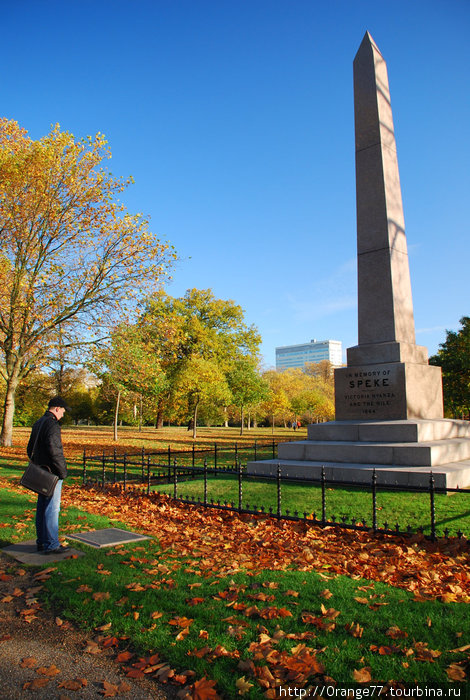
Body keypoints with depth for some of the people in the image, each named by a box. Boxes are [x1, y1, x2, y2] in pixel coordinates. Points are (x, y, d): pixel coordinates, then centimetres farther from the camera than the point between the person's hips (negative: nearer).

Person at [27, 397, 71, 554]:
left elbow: (30, 448, 21)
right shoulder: (52, 424, -16)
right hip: (52, 474, -10)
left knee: (41, 507, 14)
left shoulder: (37, 423, 14)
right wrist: (62, 471, -16)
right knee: (52, 508, -4)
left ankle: (41, 541, 23)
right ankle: (51, 544, 0)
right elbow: (54, 450, -24)